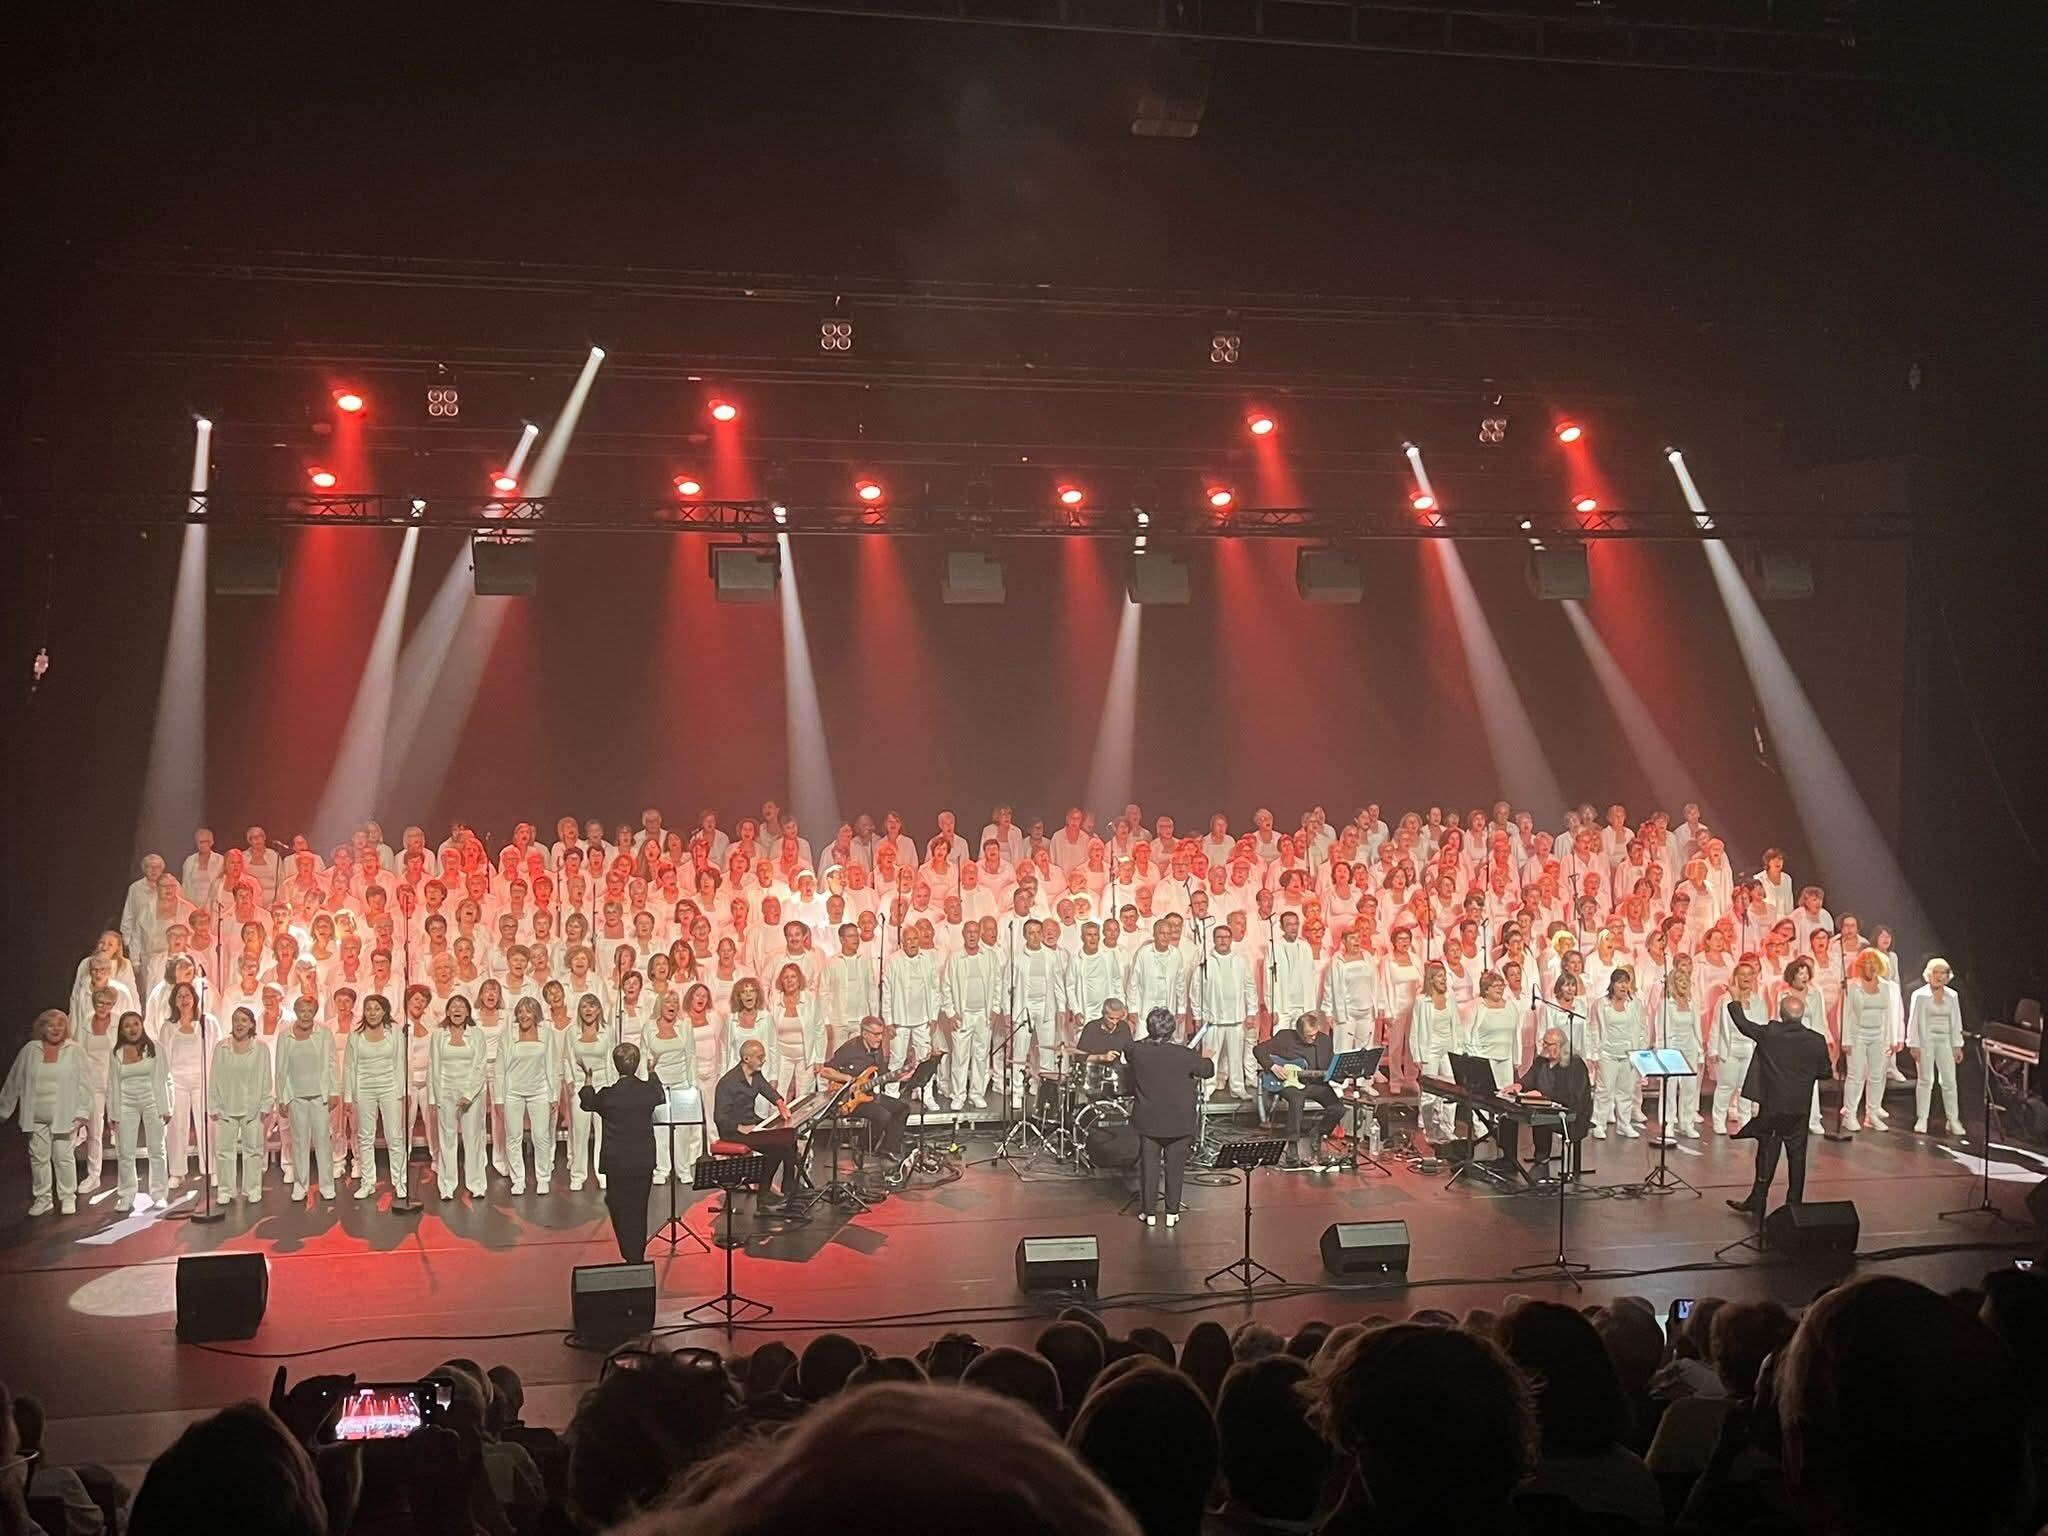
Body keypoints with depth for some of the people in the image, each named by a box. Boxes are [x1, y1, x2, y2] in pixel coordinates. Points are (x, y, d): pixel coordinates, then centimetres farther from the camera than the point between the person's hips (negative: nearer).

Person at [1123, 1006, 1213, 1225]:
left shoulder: (1137, 1051, -13)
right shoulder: (1184, 1055, -18)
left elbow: (1127, 1053, 11)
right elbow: (1209, 1070, -3)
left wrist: (1150, 1039, 15)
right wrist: (1205, 1058, 18)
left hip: (1148, 1121, 1)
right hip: (1179, 1122, -1)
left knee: (1149, 1165, 12)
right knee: (1174, 1167, 11)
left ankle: (1149, 1212, 18)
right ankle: (1172, 1213, 17)